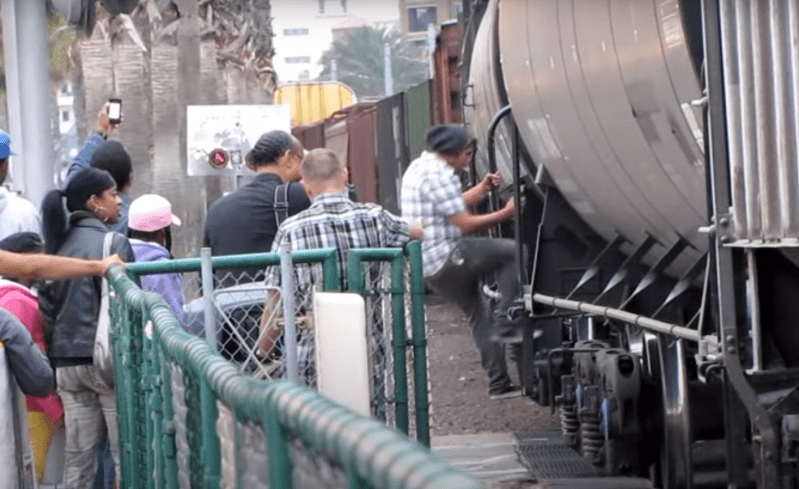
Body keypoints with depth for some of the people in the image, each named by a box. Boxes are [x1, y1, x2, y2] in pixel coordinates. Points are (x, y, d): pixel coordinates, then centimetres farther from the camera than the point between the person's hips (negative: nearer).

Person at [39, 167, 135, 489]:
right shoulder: (114, 242, -8)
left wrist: (55, 357, 14)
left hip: (67, 362, 6)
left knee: (78, 456, 7)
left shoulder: (58, 244, 10)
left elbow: (46, 309, 8)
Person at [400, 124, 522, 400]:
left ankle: (499, 384, 18)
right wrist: (506, 213, -11)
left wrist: (481, 190, 17)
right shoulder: (439, 175, -17)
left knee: (480, 315, 17)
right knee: (513, 252, -11)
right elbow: (465, 224, -18)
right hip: (445, 258, -10)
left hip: (427, 265, 10)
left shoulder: (419, 168, 17)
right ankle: (505, 323, -9)